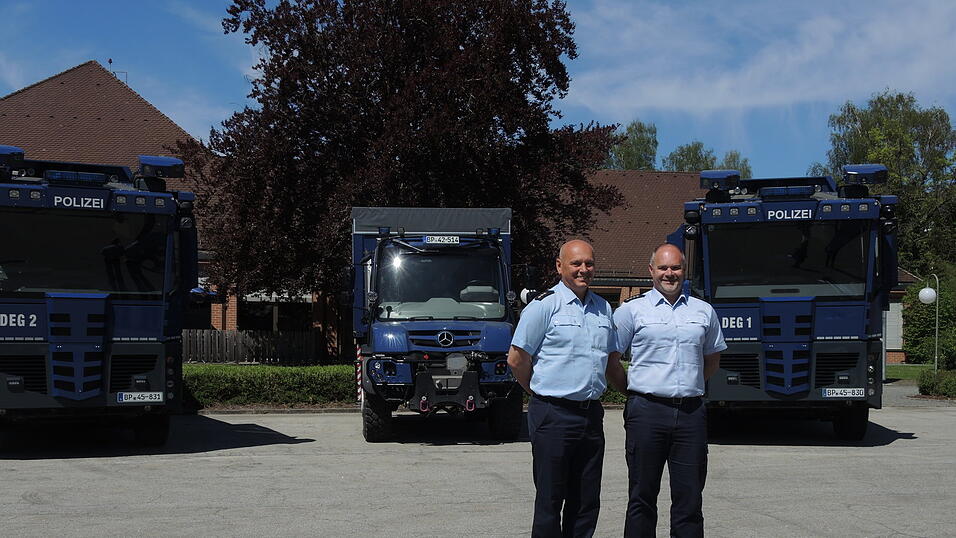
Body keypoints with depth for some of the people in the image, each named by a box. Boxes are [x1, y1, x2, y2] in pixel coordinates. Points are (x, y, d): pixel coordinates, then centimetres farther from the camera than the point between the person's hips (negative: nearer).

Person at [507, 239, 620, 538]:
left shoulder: (603, 308, 13)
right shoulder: (544, 305, -6)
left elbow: (612, 357, 26)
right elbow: (517, 359, -5)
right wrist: (541, 392, 6)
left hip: (591, 414, 6)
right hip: (554, 415, -6)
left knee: (587, 502, 9)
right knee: (550, 501, -1)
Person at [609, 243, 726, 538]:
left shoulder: (704, 311, 14)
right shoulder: (632, 310, 3)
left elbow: (712, 358, 27)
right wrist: (629, 384, 7)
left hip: (691, 412, 3)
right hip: (647, 411, -3)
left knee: (690, 498, 3)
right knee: (642, 496, 3)